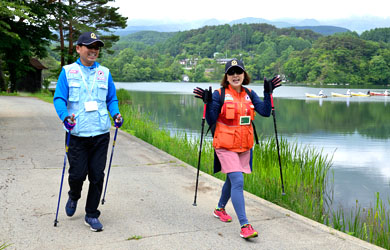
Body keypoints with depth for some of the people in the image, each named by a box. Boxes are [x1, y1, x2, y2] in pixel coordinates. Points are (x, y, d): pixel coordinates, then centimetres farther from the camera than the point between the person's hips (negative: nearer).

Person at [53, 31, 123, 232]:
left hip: (101, 133, 2)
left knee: (97, 176, 4)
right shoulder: (68, 72, 3)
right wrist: (65, 117, -22)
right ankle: (73, 197, 35)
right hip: (77, 134, -2)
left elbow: (112, 99, 16)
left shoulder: (104, 73, 11)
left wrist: (115, 114, -4)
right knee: (77, 174, 0)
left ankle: (91, 215, 19)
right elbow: (59, 98, -3)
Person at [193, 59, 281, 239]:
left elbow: (265, 112, -3)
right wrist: (208, 103, -22)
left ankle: (220, 209, 45)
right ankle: (244, 225, -13)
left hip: (244, 146, 6)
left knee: (232, 180, 20)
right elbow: (211, 121, -9)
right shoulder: (219, 94, -8)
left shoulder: (249, 94, 6)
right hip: (225, 146, -6)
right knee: (238, 182, -16)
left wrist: (268, 93, -8)